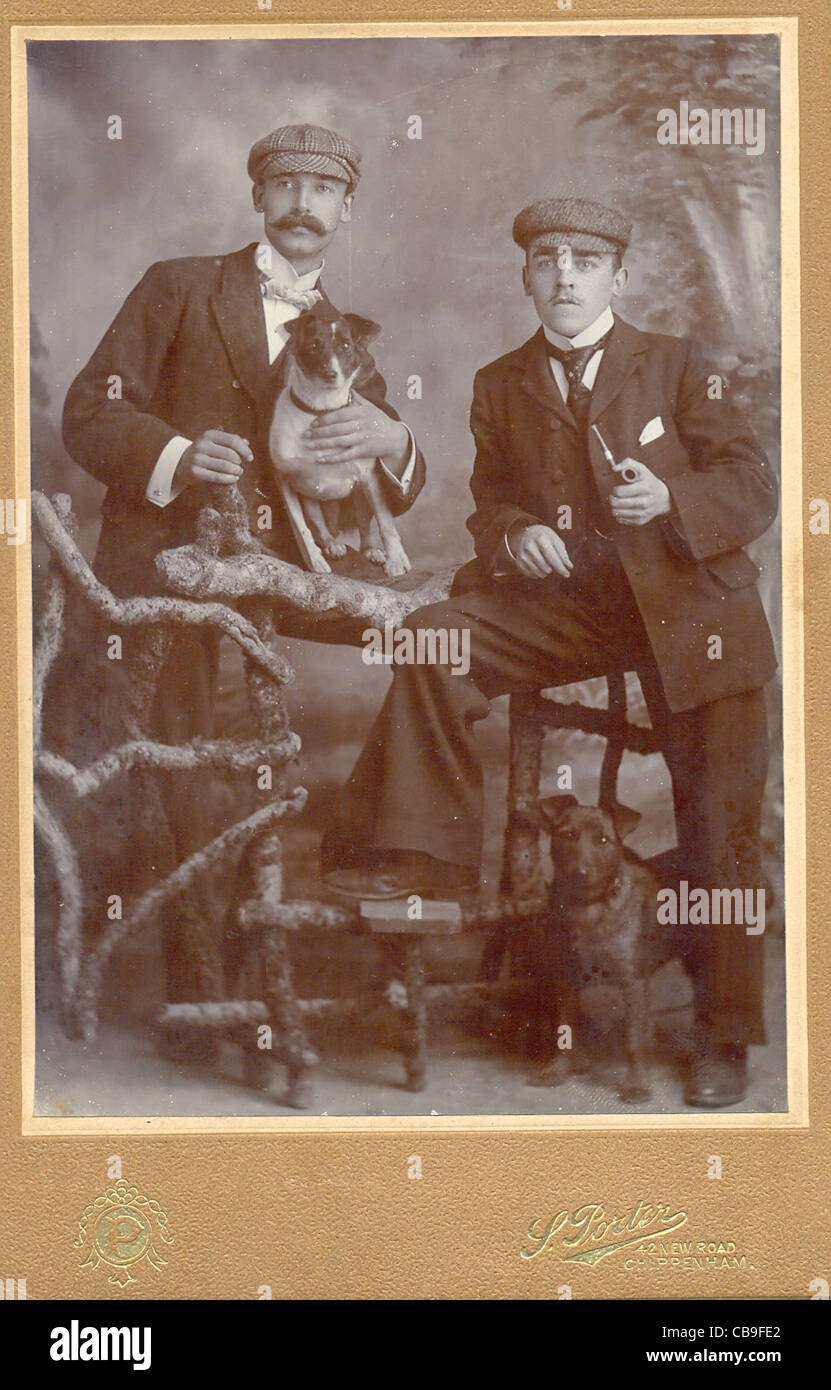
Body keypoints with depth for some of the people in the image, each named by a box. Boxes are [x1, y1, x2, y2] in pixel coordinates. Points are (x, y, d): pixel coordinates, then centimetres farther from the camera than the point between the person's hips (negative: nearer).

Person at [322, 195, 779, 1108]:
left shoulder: (674, 365, 6)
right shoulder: (501, 386, 14)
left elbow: (753, 487, 1)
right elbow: (488, 499, 17)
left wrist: (672, 501, -20)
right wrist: (512, 535, -7)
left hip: (690, 603, -2)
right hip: (564, 602, 3)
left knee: (717, 824, -5)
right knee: (435, 640, -23)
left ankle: (723, 1036, 8)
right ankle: (426, 853, -14)